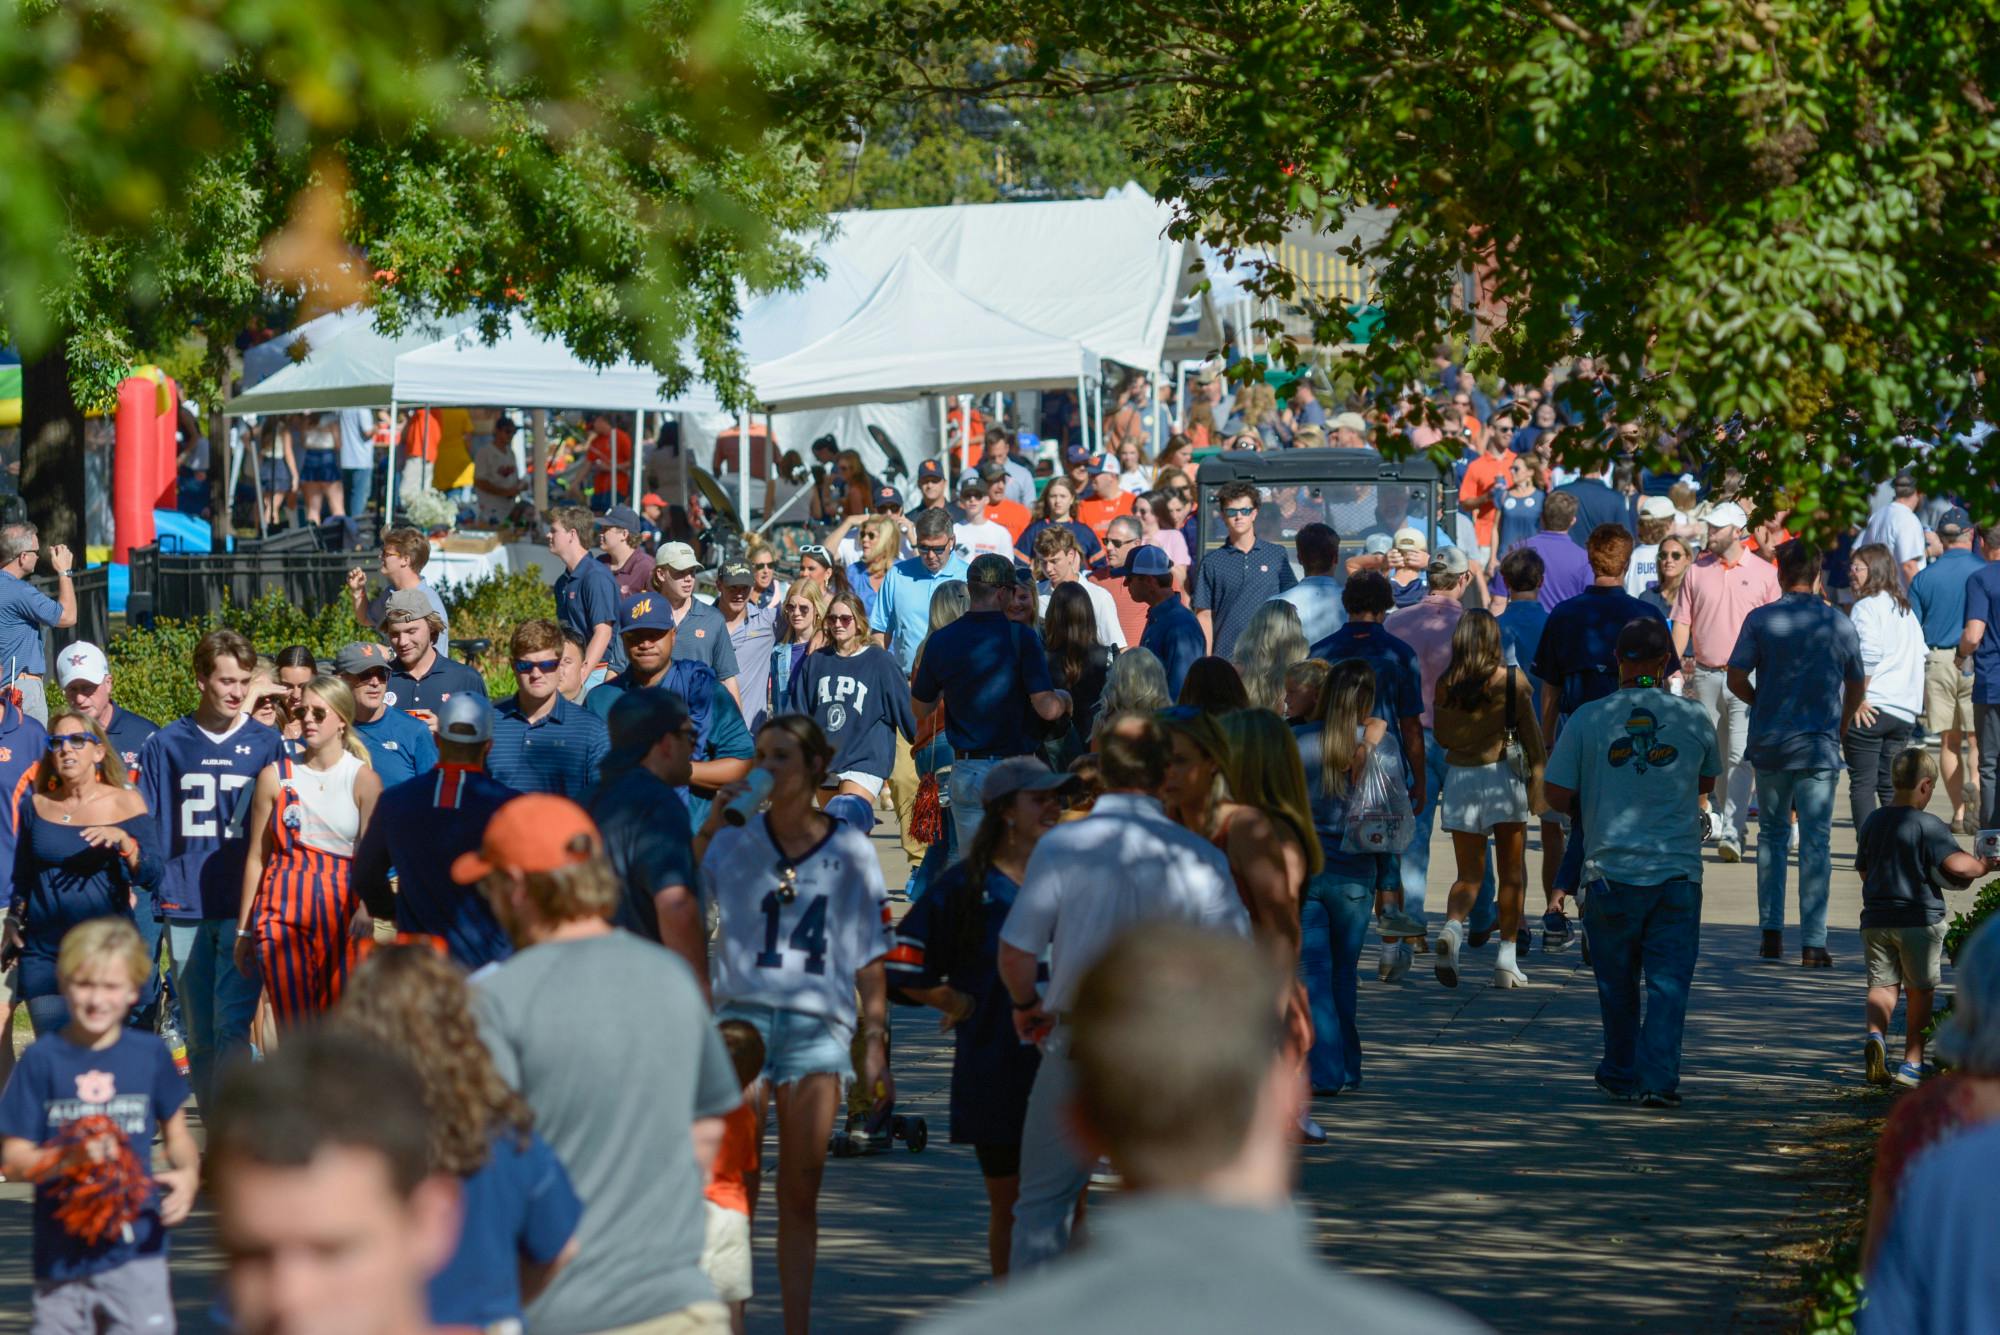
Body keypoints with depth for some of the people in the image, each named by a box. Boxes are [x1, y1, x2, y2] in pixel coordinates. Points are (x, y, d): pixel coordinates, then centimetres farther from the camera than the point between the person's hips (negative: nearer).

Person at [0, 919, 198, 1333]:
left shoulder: (151, 1054, 2)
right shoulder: (42, 1059, -3)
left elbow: (175, 1132, 14)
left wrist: (188, 1173, -7)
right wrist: (71, 1157, -22)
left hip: (136, 1249, 0)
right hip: (61, 1253, 0)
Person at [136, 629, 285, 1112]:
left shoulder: (266, 745, 6)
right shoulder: (165, 745, 8)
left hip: (246, 907, -2)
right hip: (185, 908, 2)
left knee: (233, 1026, -13)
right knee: (199, 1035, 6)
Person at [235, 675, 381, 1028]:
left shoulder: (364, 780, 5)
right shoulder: (275, 777, 9)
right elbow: (257, 857, 12)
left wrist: (365, 907, -22)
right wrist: (244, 929, 11)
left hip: (341, 908, -1)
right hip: (283, 909, 1)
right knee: (293, 1026, -4)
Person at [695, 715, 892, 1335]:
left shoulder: (849, 851, 7)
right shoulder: (734, 840, 6)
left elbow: (869, 958, 9)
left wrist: (875, 1045, 5)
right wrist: (713, 821, -14)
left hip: (818, 1028, 1)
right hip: (742, 1014, -1)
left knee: (801, 1193, 6)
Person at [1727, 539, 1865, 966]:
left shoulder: (1760, 620, -3)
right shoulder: (1839, 624, 1)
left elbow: (1736, 679, -5)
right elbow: (1858, 686, 11)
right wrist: (1842, 726, 27)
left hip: (1770, 740, 1)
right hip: (1819, 746, -1)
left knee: (1772, 836, 15)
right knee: (1816, 841, 0)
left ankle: (1771, 933, 13)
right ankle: (1813, 943, -4)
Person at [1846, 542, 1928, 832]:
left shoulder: (1866, 607, -8)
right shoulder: (1906, 609, 16)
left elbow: (1867, 656, -19)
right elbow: (1920, 655, 18)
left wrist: (1858, 698, -14)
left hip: (1869, 709, -7)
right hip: (1904, 709, 7)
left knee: (1862, 784, -3)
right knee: (1889, 785, 13)